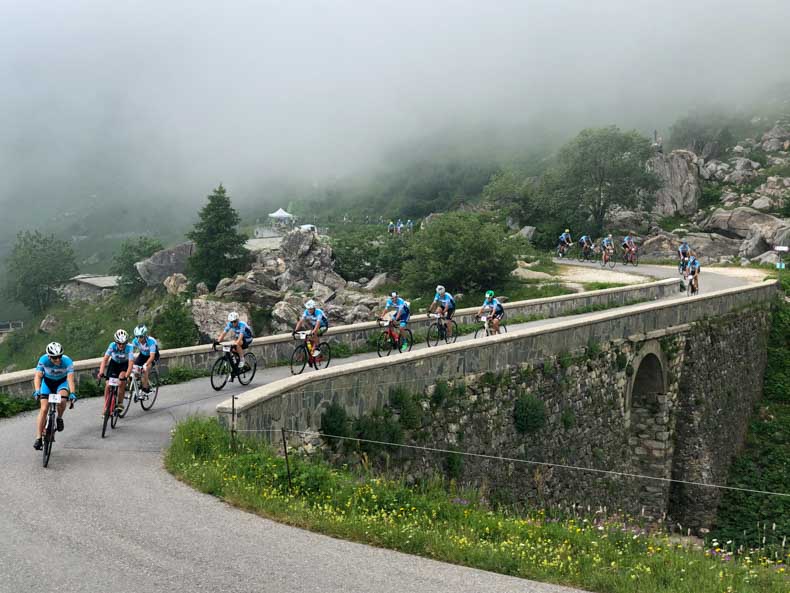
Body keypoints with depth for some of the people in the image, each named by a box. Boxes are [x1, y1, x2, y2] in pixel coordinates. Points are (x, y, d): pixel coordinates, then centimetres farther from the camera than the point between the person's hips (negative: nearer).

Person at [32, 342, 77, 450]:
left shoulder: (67, 361, -30)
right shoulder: (43, 360, -28)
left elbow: (70, 378, -36)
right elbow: (38, 376, -33)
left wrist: (72, 393, -50)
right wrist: (37, 390, -49)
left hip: (62, 382, -1)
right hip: (47, 382, 1)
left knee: (62, 400, -31)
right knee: (43, 409, -10)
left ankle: (59, 418, 0)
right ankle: (38, 438, -6)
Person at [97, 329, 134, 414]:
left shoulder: (129, 347, -32)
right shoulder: (112, 345, -28)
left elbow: (131, 363, -39)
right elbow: (105, 359, -34)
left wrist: (126, 375, -52)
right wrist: (101, 372, -47)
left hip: (125, 364, -2)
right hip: (114, 363, 2)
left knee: (121, 381, -27)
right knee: (108, 386, -8)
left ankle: (120, 403, -10)